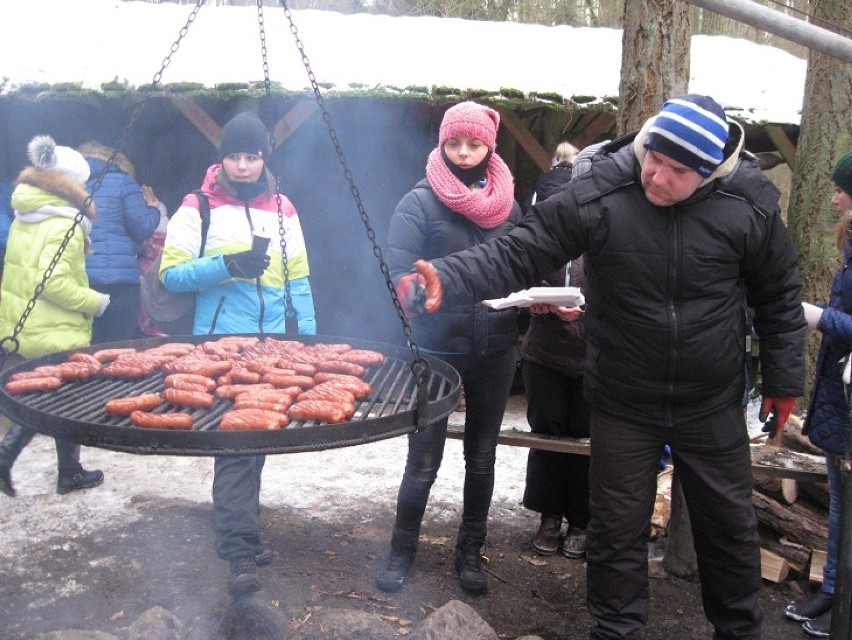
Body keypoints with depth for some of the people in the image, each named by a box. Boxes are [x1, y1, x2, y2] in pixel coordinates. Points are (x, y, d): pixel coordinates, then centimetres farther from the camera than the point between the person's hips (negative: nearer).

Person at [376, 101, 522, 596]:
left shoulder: (508, 204, 6)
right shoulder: (421, 202, -7)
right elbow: (397, 275, -15)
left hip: (496, 350, 4)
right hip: (437, 348, -4)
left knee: (482, 457, 14)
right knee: (424, 460, 3)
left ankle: (471, 551, 32)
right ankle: (403, 550, 25)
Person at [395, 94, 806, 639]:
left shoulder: (750, 205, -13)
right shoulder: (598, 196, -18)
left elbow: (779, 297, 1)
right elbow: (516, 257, -18)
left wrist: (784, 378, 5)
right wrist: (445, 279, -34)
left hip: (713, 408, 1)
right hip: (623, 405, -1)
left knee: (730, 524, 18)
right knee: (617, 530, 12)